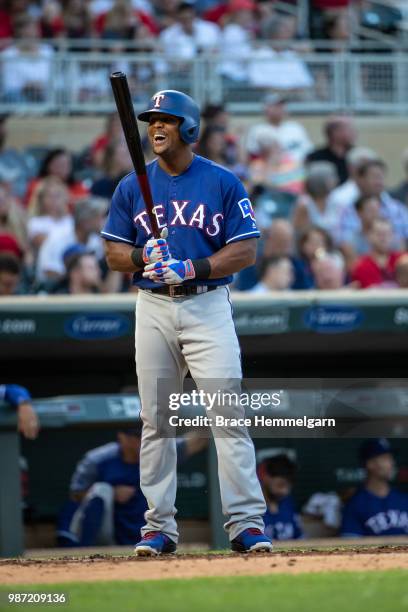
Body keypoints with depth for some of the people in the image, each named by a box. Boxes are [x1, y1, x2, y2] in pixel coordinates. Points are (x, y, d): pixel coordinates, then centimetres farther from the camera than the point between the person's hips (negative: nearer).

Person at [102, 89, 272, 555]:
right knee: (155, 420, 4)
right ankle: (159, 525, 10)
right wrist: (144, 258, -13)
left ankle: (245, 521, -10)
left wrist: (194, 267, -17)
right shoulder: (132, 187, 8)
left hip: (208, 306, -3)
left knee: (228, 413, -11)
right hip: (153, 309, 3)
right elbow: (114, 253, 9)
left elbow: (246, 251, -3)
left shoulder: (223, 183, 1)